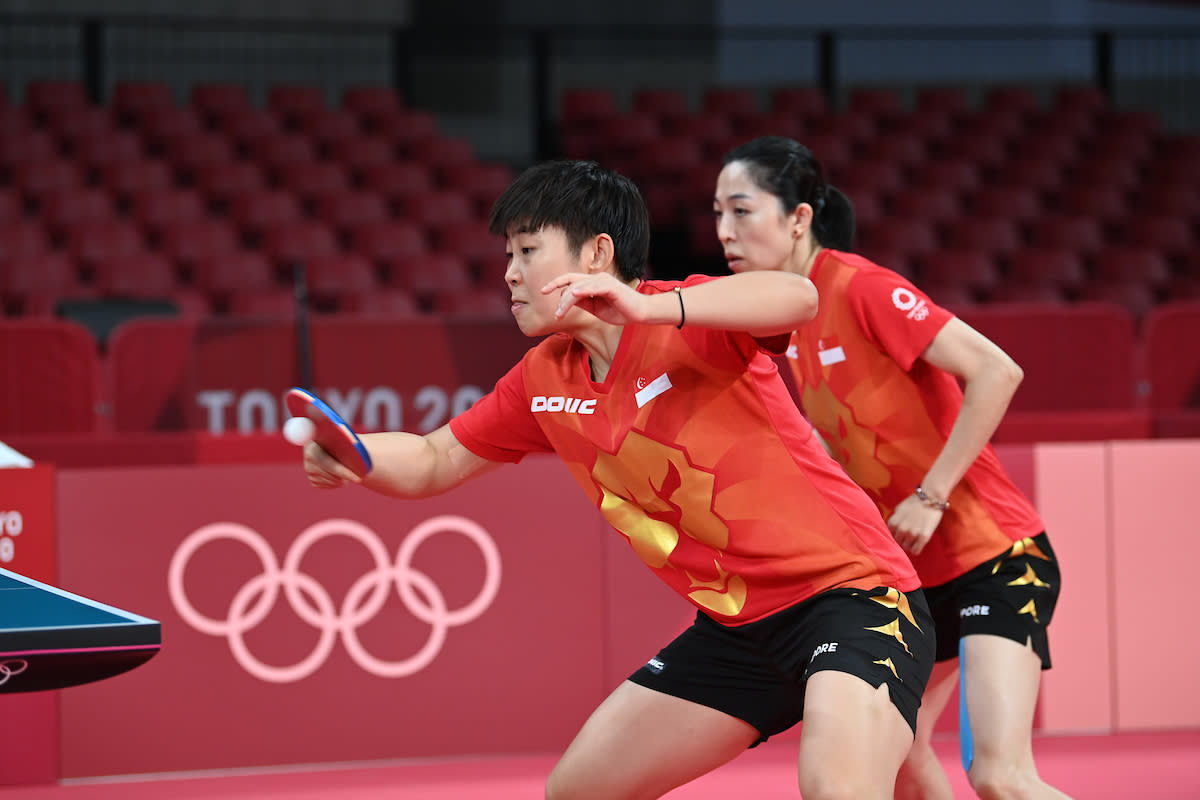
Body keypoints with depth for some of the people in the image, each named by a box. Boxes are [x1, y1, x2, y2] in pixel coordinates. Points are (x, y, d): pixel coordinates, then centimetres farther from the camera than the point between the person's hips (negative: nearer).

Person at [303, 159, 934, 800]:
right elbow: (432, 463, 16)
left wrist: (646, 308, -48)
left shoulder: (685, 323, -17)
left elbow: (797, 298, -37)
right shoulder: (543, 380, 6)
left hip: (850, 587, -8)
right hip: (736, 627, 8)